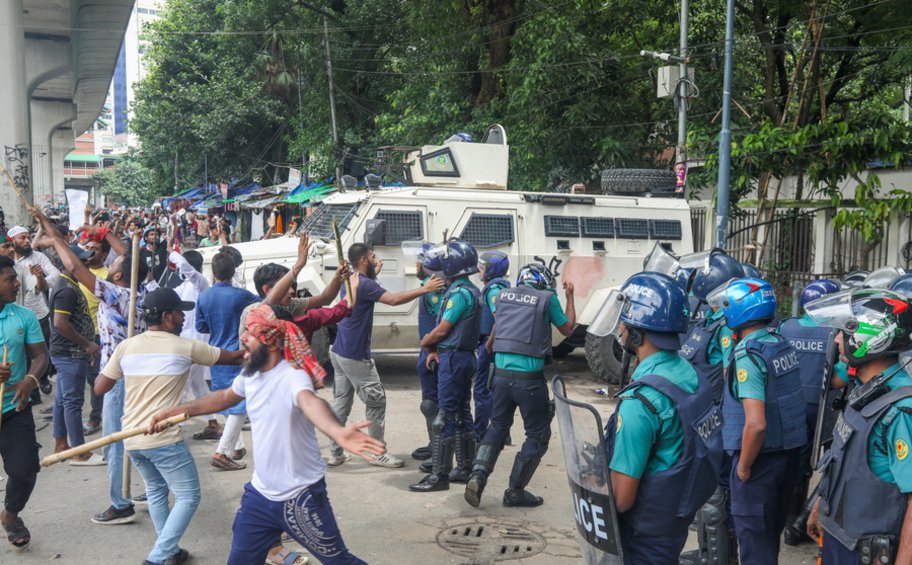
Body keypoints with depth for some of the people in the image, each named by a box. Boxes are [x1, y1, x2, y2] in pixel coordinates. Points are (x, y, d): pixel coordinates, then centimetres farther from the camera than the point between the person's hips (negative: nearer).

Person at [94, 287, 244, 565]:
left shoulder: (126, 346, 5)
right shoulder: (185, 347, -5)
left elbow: (100, 388, 9)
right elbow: (232, 357, 6)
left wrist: (110, 362, 27)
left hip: (132, 439, 6)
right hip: (164, 439, -6)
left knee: (156, 491, 25)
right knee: (188, 496, 5)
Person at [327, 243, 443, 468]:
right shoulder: (364, 284, -18)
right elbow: (393, 299, -30)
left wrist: (374, 274, 29)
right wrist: (424, 289, -29)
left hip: (339, 352, 10)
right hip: (355, 356, -10)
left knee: (341, 402, 12)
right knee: (376, 401, 0)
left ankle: (335, 452, 16)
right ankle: (378, 453, 7)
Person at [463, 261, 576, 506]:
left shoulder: (503, 296, 10)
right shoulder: (547, 298, -2)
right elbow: (567, 329, 14)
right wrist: (570, 297, 24)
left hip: (501, 374, 5)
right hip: (529, 378, -5)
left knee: (498, 425, 21)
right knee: (538, 435, 11)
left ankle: (478, 474, 3)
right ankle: (515, 491, 12)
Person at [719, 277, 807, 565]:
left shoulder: (748, 355, -22)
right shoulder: (783, 344, 3)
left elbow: (756, 424, -28)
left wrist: (744, 467, -15)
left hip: (762, 455, -8)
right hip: (791, 449, 8)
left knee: (754, 538, 6)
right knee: (772, 530, 23)